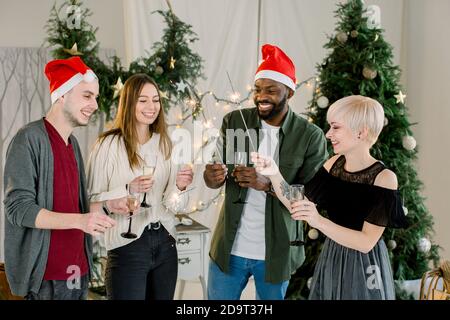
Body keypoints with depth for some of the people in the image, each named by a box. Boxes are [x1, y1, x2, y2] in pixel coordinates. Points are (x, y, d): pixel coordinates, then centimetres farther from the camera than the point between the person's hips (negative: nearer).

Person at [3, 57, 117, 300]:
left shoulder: (72, 143, 13)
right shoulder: (29, 139, -12)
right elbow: (19, 209, -17)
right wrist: (79, 220, -26)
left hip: (77, 269, 8)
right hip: (46, 276, -7)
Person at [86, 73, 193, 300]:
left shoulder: (164, 143, 9)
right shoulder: (109, 144, -9)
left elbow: (169, 203, 12)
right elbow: (92, 200, -10)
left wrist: (179, 187, -8)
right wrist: (128, 190, -23)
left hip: (165, 244, 6)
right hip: (127, 247, -5)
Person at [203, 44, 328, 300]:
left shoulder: (311, 136, -9)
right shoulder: (234, 121, -2)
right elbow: (213, 181, 1)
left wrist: (267, 184, -26)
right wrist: (213, 176, -24)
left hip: (276, 253, -1)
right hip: (230, 248, 2)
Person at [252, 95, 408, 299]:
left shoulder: (384, 178, -17)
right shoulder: (335, 163, -1)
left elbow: (367, 242, -22)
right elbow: (297, 205, 1)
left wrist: (319, 222, -32)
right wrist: (274, 174, -14)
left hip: (364, 268, -5)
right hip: (330, 260, 5)